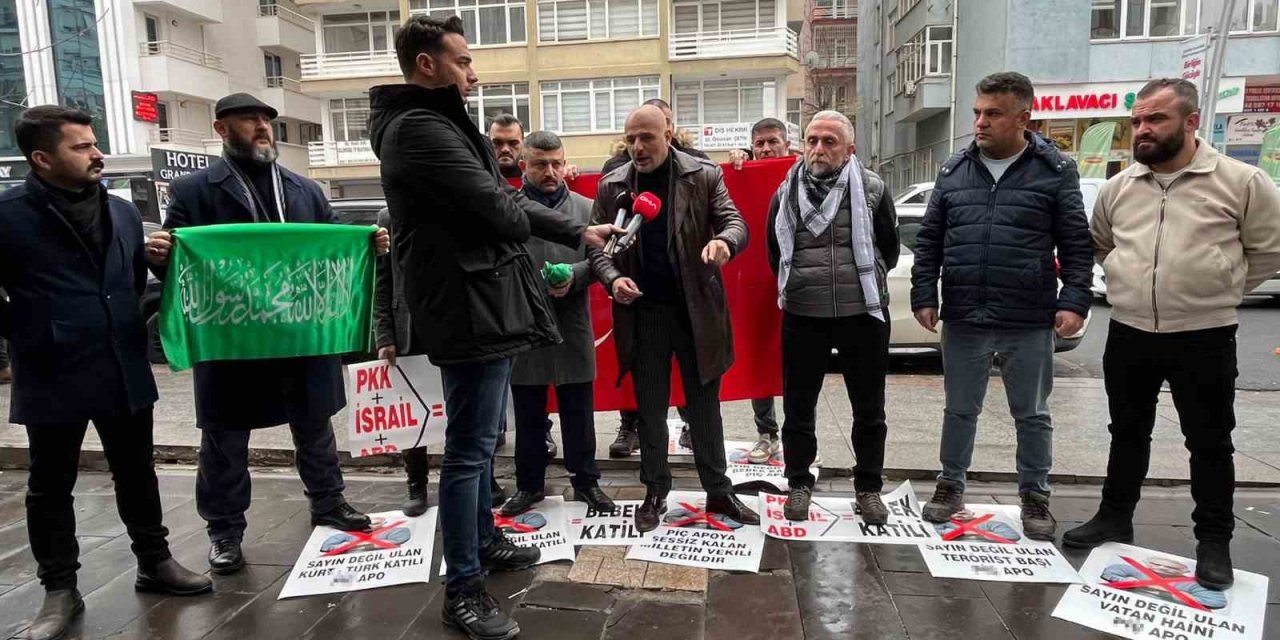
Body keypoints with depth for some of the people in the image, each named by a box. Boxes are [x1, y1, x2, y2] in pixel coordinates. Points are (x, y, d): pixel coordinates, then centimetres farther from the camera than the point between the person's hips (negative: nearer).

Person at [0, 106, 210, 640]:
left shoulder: (122, 212, 7)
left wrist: (134, 324, 11)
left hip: (124, 371, 4)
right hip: (53, 377, -4)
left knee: (137, 473, 14)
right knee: (50, 487, 10)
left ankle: (154, 562, 29)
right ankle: (60, 591, 23)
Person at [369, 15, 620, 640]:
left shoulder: (440, 124, 20)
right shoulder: (419, 129, -15)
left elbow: (508, 202, 19)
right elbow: (499, 208, -20)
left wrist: (580, 232, 17)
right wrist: (521, 221, 3)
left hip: (485, 302, 11)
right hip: (470, 308, -11)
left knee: (478, 443, 20)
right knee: (468, 450, -3)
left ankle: (484, 540, 36)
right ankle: (463, 587, 9)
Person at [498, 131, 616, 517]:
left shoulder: (585, 208, 7)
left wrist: (573, 276, -16)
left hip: (572, 326, 1)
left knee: (578, 412, 11)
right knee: (528, 415, 12)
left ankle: (585, 481, 26)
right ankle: (529, 484, 28)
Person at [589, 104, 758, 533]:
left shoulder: (704, 175, -1)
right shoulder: (611, 186, 3)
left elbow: (735, 224, -5)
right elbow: (597, 245, 7)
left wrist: (723, 241, -29)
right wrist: (613, 279, -14)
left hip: (696, 308, -1)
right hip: (642, 312, 1)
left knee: (704, 405, 9)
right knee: (650, 409, 11)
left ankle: (718, 492, 23)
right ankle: (655, 493, 25)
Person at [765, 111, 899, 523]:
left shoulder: (872, 190, -2)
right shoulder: (787, 192, 3)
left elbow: (889, 251, 8)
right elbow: (775, 254, 15)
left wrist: (863, 283, 13)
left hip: (863, 314, -1)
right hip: (802, 316, 1)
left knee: (869, 409, 11)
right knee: (798, 407, 10)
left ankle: (869, 488, 29)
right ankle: (799, 484, 28)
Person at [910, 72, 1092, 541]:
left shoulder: (1055, 171, -1)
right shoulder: (954, 171, 7)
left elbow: (1076, 244, 0)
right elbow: (929, 241, 8)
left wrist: (1074, 301, -9)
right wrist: (924, 296, 2)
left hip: (1029, 324, -2)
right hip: (963, 320, 2)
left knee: (1032, 415, 12)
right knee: (960, 410, 14)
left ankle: (1035, 497, 28)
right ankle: (951, 485, 29)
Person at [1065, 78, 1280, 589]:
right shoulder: (1117, 188, 5)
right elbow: (1099, 246, 19)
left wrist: (1219, 292, 1)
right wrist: (1132, 287, 11)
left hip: (1205, 337, -3)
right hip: (1128, 335, 4)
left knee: (1210, 443, 9)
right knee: (1127, 433, 16)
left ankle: (1214, 542, 23)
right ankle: (1115, 519, 30)